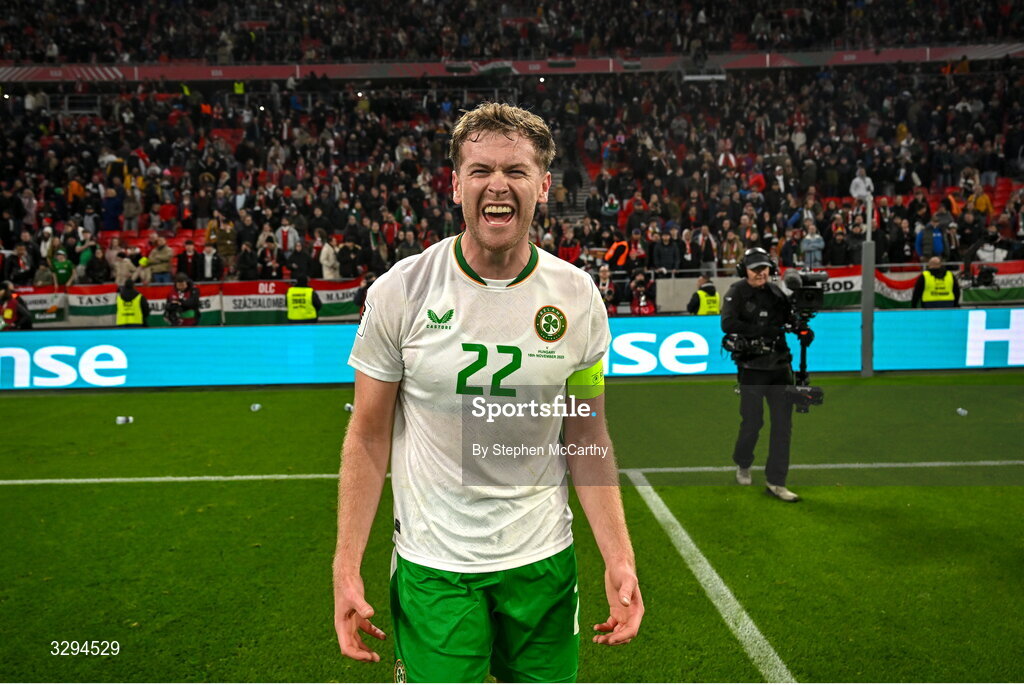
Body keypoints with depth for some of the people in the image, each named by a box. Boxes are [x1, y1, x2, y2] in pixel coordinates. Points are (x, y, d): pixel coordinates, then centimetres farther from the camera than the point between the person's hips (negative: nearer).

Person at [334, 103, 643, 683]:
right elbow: (369, 437, -4)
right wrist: (347, 568, -7)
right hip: (434, 565, -2)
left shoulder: (577, 297, -5)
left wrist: (619, 559, -6)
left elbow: (588, 440, 1)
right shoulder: (400, 292, -11)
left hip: (544, 559, 2)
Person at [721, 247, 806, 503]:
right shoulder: (736, 292, -5)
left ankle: (776, 481, 12)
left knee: (783, 422, 2)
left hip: (779, 364, 4)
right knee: (752, 422, 4)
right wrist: (765, 330, -26)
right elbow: (728, 324, -19)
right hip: (752, 366, -4)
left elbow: (791, 318, 14)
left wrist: (803, 330, -9)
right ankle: (742, 464, 34)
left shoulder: (776, 292, 8)